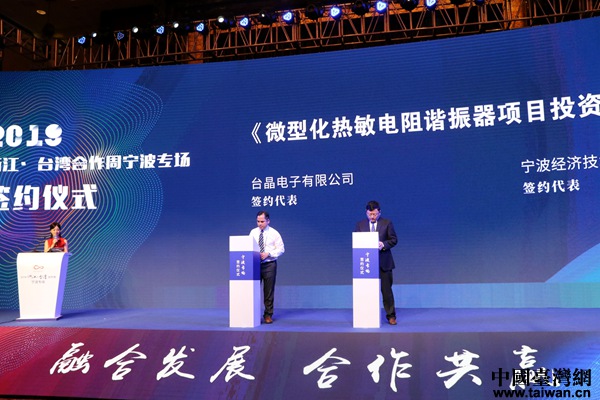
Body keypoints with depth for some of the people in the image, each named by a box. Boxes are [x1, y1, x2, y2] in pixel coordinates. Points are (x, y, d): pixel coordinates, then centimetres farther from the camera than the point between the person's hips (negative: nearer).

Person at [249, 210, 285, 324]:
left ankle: (268, 315, 15)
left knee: (269, 291, 3)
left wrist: (268, 254, -14)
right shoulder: (253, 232, 8)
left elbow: (281, 249, -1)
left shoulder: (274, 233, 0)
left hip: (269, 264, -2)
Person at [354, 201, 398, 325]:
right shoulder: (360, 224, 8)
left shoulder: (387, 223, 3)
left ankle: (391, 315, 14)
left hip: (383, 262, -1)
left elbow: (394, 239, 2)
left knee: (386, 289, 3)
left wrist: (384, 244, -16)